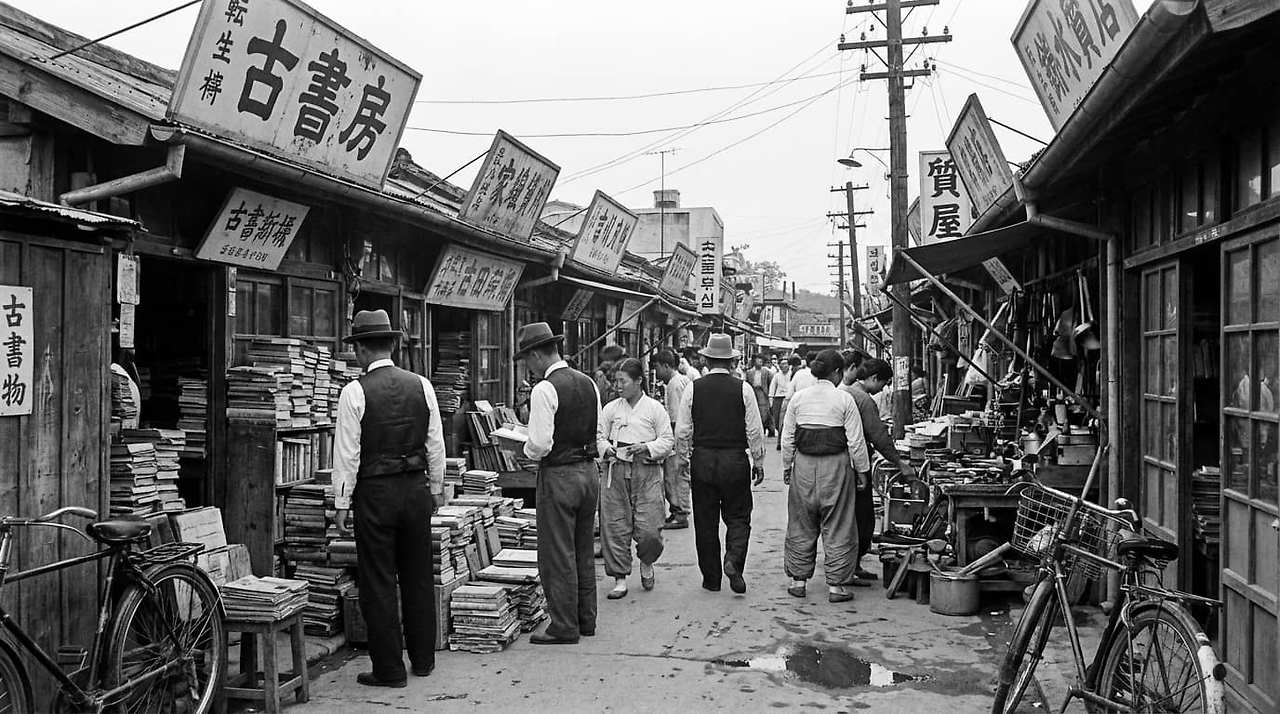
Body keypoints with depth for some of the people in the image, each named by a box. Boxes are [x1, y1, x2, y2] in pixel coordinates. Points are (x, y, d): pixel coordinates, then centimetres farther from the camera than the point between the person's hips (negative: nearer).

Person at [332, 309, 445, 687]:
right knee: (419, 577, 16)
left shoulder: (355, 391, -10)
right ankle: (423, 659, 26)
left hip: (375, 493, -4)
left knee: (379, 584, 5)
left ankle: (389, 669, 10)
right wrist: (435, 488, 16)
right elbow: (436, 444, 6)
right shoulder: (421, 385, 2)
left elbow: (347, 453, -9)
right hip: (416, 488, 5)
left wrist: (341, 503, -2)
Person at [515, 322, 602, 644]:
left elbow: (540, 445, -20)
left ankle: (564, 627, 8)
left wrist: (528, 448, 1)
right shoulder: (588, 382, 6)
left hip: (559, 475, -8)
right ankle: (585, 619, 27)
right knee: (584, 551, 17)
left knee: (558, 556, 2)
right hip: (589, 469, 8)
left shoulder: (544, 390, -17)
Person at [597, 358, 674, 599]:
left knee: (649, 529, -7)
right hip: (616, 469, 2)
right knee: (615, 526, 1)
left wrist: (646, 448, -13)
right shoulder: (611, 409, 10)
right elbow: (599, 435, 10)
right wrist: (606, 448, -11)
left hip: (646, 471, -2)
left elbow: (667, 441, 3)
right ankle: (620, 579, 13)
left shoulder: (655, 409, 3)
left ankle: (646, 563, 25)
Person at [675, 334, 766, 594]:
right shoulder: (743, 389, -3)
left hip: (702, 461, 1)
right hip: (735, 460, -1)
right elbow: (755, 431, -3)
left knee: (705, 522, 10)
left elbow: (682, 432, 1)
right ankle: (734, 560, -12)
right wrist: (758, 463, 8)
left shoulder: (693, 389, -1)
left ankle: (711, 578, 15)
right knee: (738, 517, 12)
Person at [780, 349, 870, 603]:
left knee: (801, 525, 13)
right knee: (837, 528, 6)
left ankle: (798, 579, 20)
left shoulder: (798, 398, 2)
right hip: (835, 466, -3)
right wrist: (862, 471, 4)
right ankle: (836, 584, 9)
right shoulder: (844, 400, -7)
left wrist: (787, 467, 16)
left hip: (803, 466, 3)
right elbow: (855, 441, -6)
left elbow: (787, 438, 5)